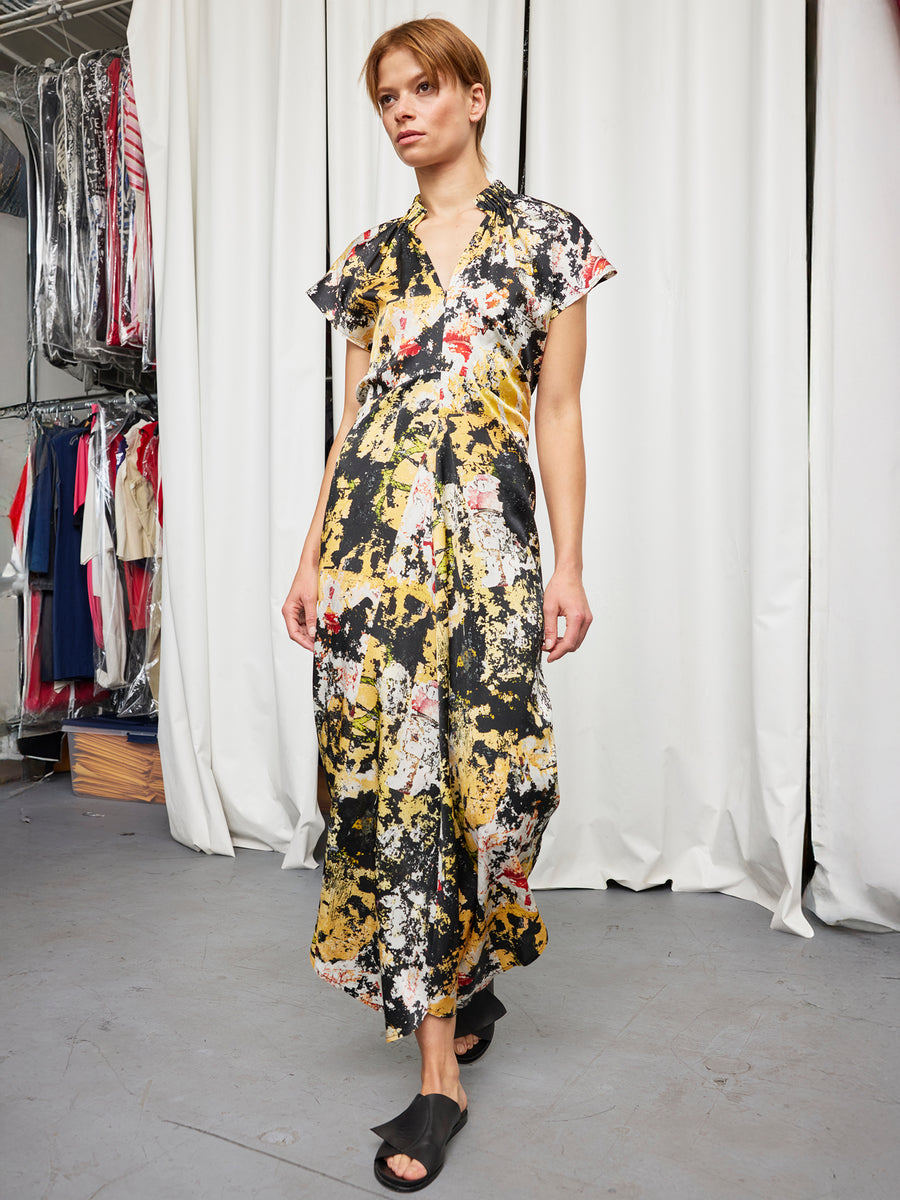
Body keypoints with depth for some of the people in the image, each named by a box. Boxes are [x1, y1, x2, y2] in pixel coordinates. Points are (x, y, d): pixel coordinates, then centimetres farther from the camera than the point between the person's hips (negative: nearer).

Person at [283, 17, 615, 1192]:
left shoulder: (544, 236, 8)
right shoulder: (372, 255, 17)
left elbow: (558, 413, 3)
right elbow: (353, 421, 15)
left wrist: (571, 565, -4)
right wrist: (313, 556, 9)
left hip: (485, 532, -2)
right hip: (373, 536, 3)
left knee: (485, 764, -3)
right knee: (390, 772, 0)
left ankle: (466, 975, 29)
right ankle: (442, 1063, 15)